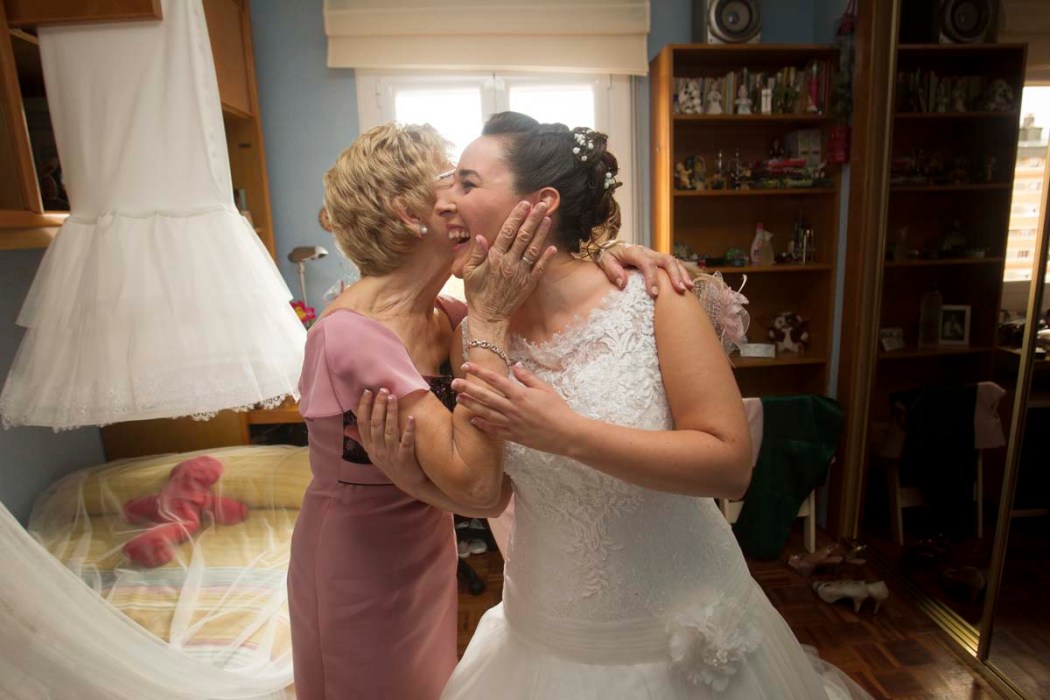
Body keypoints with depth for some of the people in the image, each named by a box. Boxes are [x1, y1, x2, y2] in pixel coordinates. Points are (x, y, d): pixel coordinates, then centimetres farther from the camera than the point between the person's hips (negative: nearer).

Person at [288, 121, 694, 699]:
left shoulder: (439, 316, -7)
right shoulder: (351, 334, -30)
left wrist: (602, 258, -21)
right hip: (363, 580, -6)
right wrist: (489, 317, -33)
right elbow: (476, 488, -35)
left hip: (427, 558, 6)